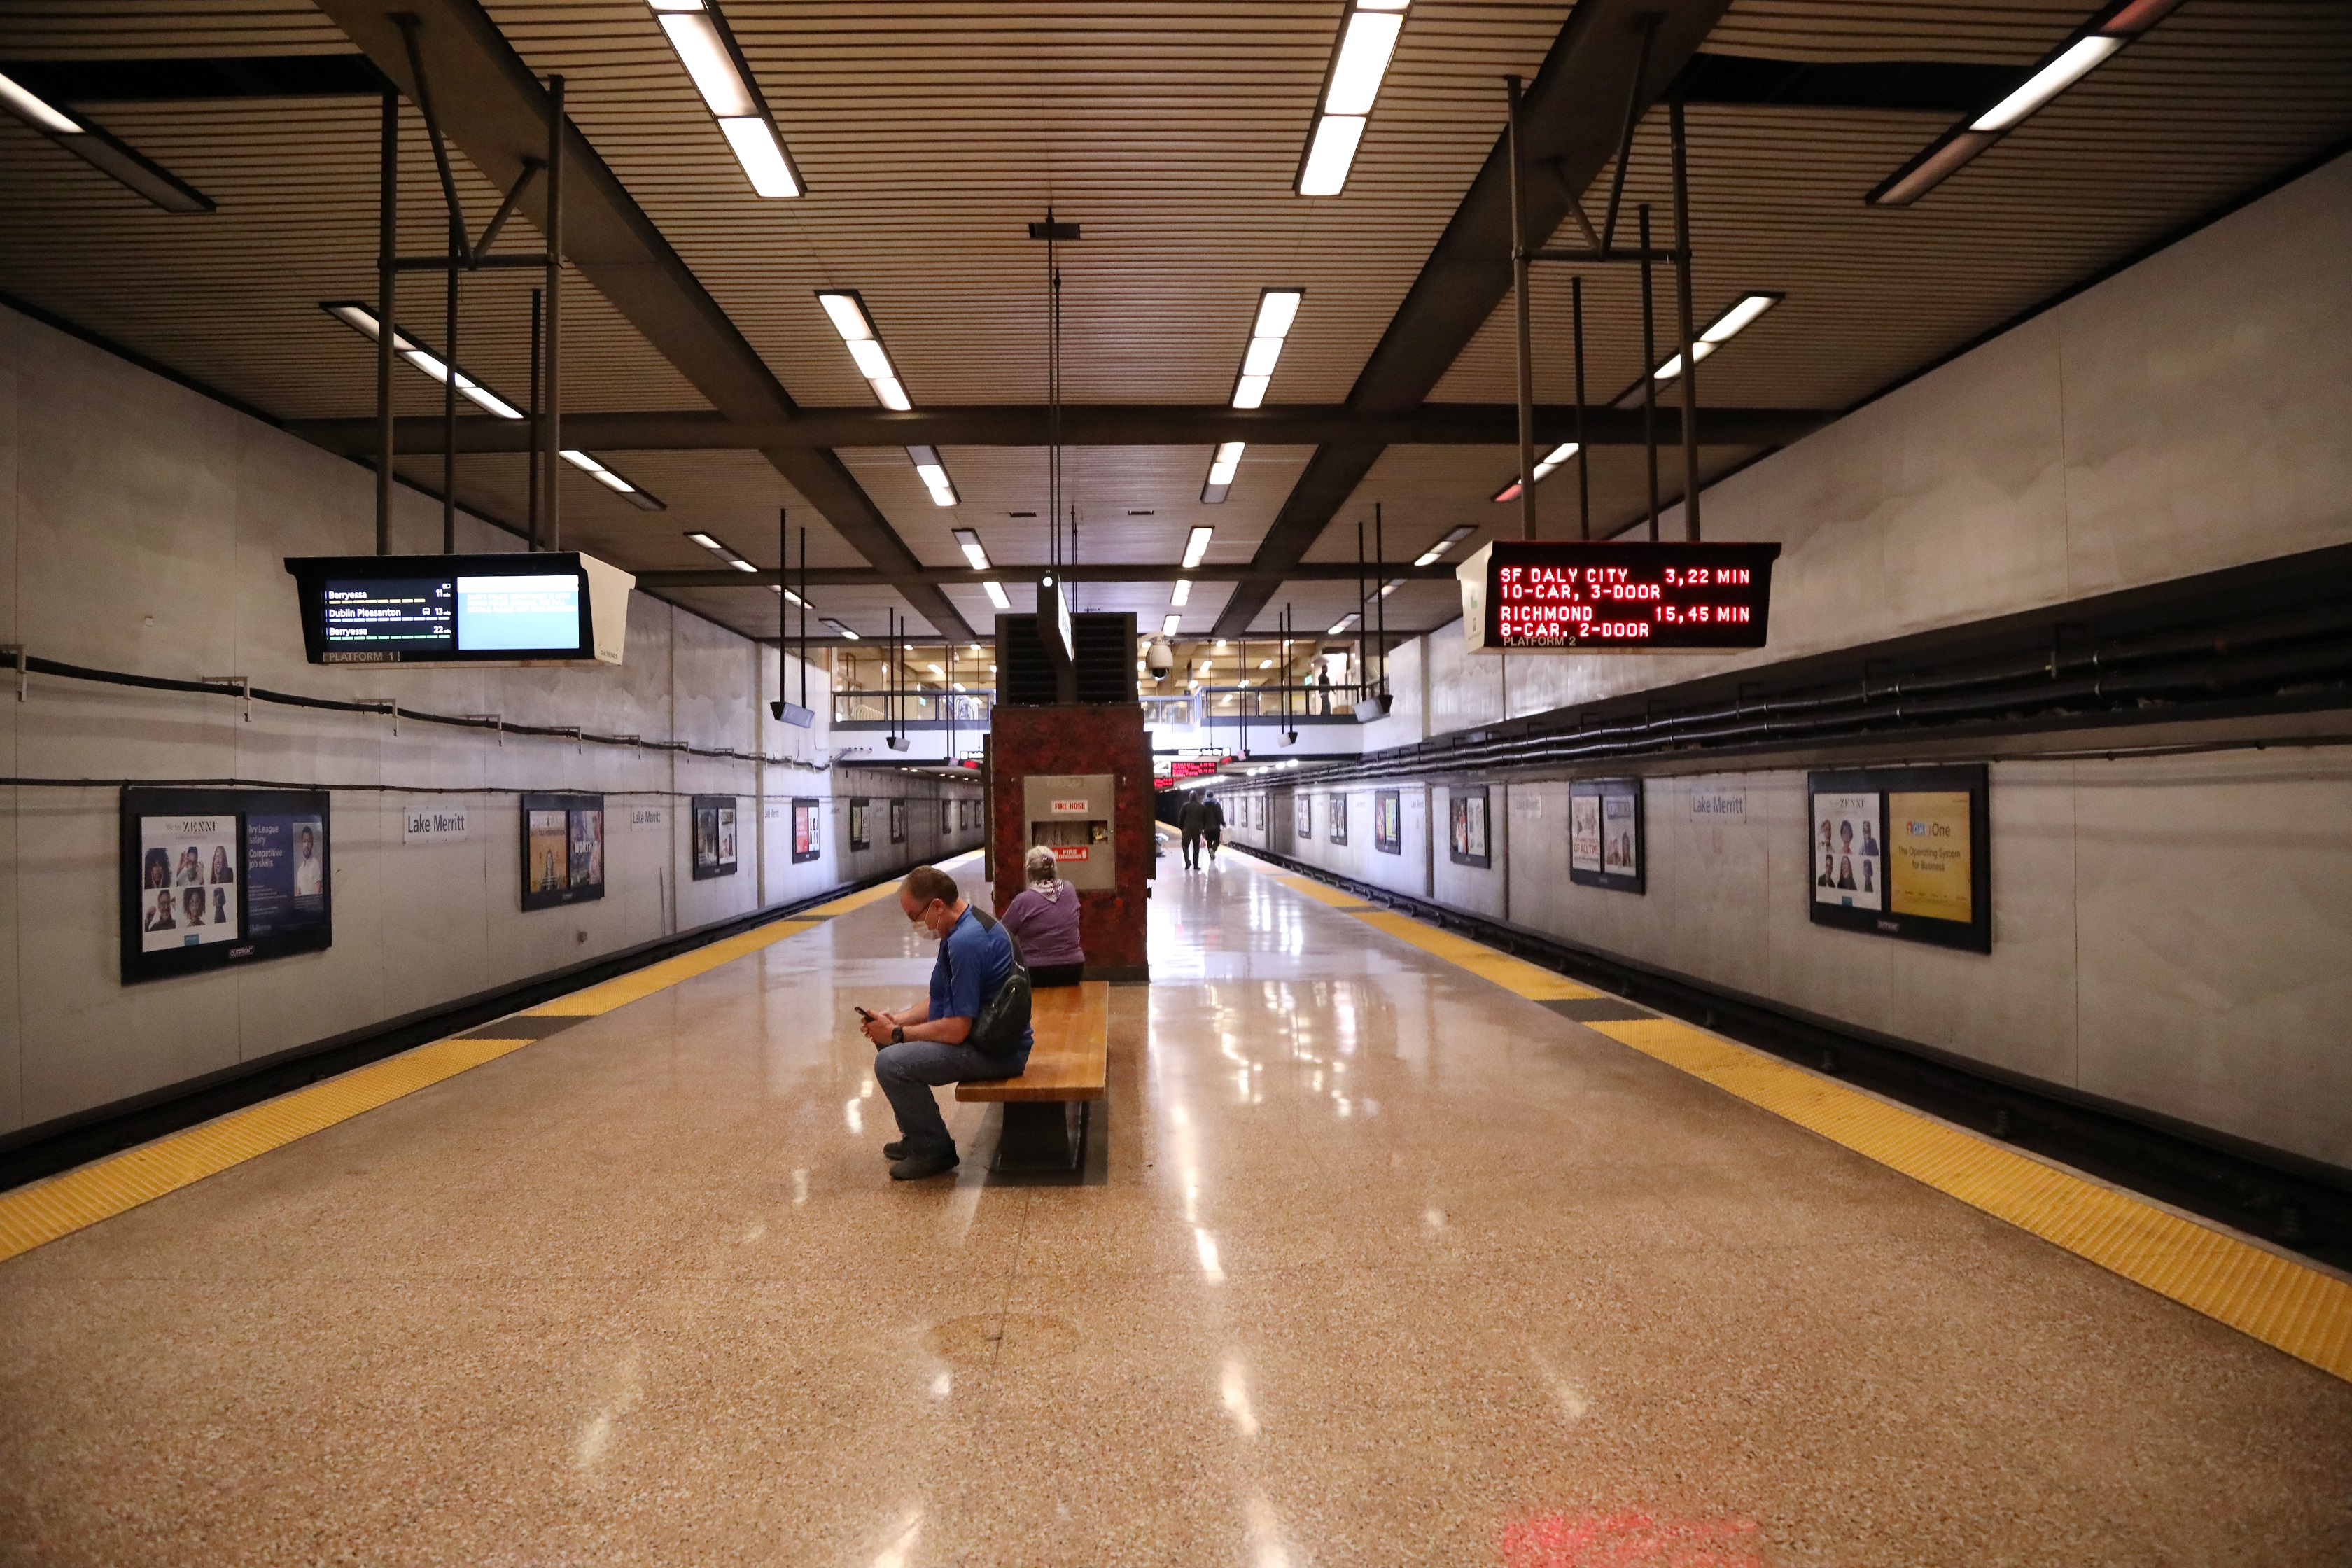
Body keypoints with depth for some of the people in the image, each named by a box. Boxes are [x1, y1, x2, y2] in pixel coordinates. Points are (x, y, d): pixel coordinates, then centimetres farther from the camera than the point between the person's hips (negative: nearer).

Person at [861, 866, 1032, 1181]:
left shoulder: (966, 942, -26)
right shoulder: (967, 924, 8)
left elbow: (956, 1030, -26)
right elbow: (942, 1000, 17)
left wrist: (897, 1033, -13)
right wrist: (897, 1020, 3)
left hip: (994, 1050, -11)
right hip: (986, 1033, 11)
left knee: (891, 1063, -23)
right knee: (887, 1041, 19)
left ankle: (935, 1150, -3)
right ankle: (918, 1137, 27)